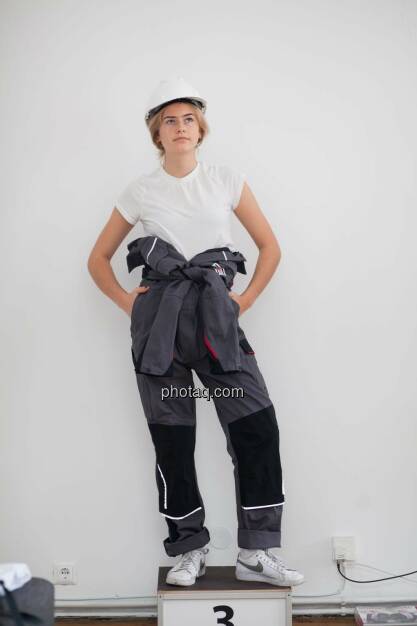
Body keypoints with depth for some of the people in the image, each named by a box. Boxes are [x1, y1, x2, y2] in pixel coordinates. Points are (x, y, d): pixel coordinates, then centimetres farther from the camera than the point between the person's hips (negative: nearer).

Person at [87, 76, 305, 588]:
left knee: (257, 427, -9)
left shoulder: (228, 181, 8)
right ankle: (189, 552, 19)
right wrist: (127, 302, 1)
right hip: (158, 319, 0)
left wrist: (246, 299, 1)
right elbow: (98, 259, 15)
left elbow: (270, 246, 12)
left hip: (216, 315, 0)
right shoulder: (139, 192, 8)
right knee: (172, 440, 3)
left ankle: (256, 554, 4)